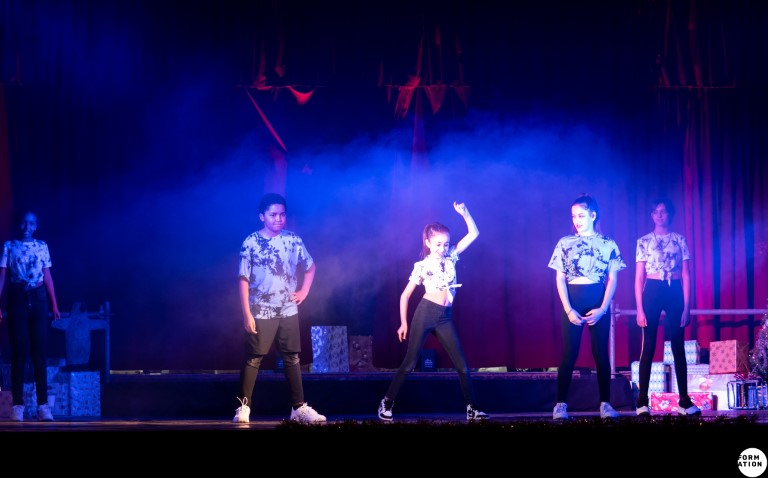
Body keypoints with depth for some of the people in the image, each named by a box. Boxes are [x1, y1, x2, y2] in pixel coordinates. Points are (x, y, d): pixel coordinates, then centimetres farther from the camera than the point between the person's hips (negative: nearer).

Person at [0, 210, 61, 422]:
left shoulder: (42, 247, 9)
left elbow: (47, 276, 10)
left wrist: (54, 305, 5)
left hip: (38, 299, 2)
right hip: (17, 299, -2)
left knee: (40, 350, -1)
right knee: (19, 350, -2)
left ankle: (43, 405, -1)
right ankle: (17, 404, 0)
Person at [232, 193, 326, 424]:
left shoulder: (293, 240, 3)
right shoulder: (250, 242, -6)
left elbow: (310, 267, 18)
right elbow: (244, 280, -7)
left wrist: (304, 292, 5)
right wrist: (246, 314, -12)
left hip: (288, 311, 3)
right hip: (260, 313, -3)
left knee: (292, 358, 7)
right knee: (253, 359, -2)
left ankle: (299, 407, 12)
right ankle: (244, 407, 1)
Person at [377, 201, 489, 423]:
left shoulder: (450, 257, 9)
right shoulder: (422, 266, -2)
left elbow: (473, 233, 9)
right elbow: (405, 295, 3)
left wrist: (465, 213, -6)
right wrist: (404, 323, 0)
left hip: (444, 317, 4)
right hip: (425, 313, -4)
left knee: (461, 365, 0)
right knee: (410, 362, -3)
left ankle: (472, 409, 5)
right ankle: (387, 403, 6)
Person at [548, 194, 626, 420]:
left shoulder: (608, 244, 4)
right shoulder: (565, 243, 4)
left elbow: (612, 279, 2)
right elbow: (560, 279, 2)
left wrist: (602, 308, -9)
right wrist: (568, 309, -9)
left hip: (599, 301, 0)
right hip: (572, 300, 0)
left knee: (601, 352, 1)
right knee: (569, 353, -3)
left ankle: (605, 404, 5)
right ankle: (561, 404, 0)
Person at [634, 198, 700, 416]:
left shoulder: (679, 240, 7)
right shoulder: (644, 241, 4)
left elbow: (686, 276, 6)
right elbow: (639, 277, 3)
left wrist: (687, 307, -1)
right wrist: (639, 308, -5)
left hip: (675, 292, 1)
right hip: (652, 292, -1)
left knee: (678, 347, 2)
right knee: (648, 347, -3)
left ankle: (684, 401, 6)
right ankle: (642, 402, -1)